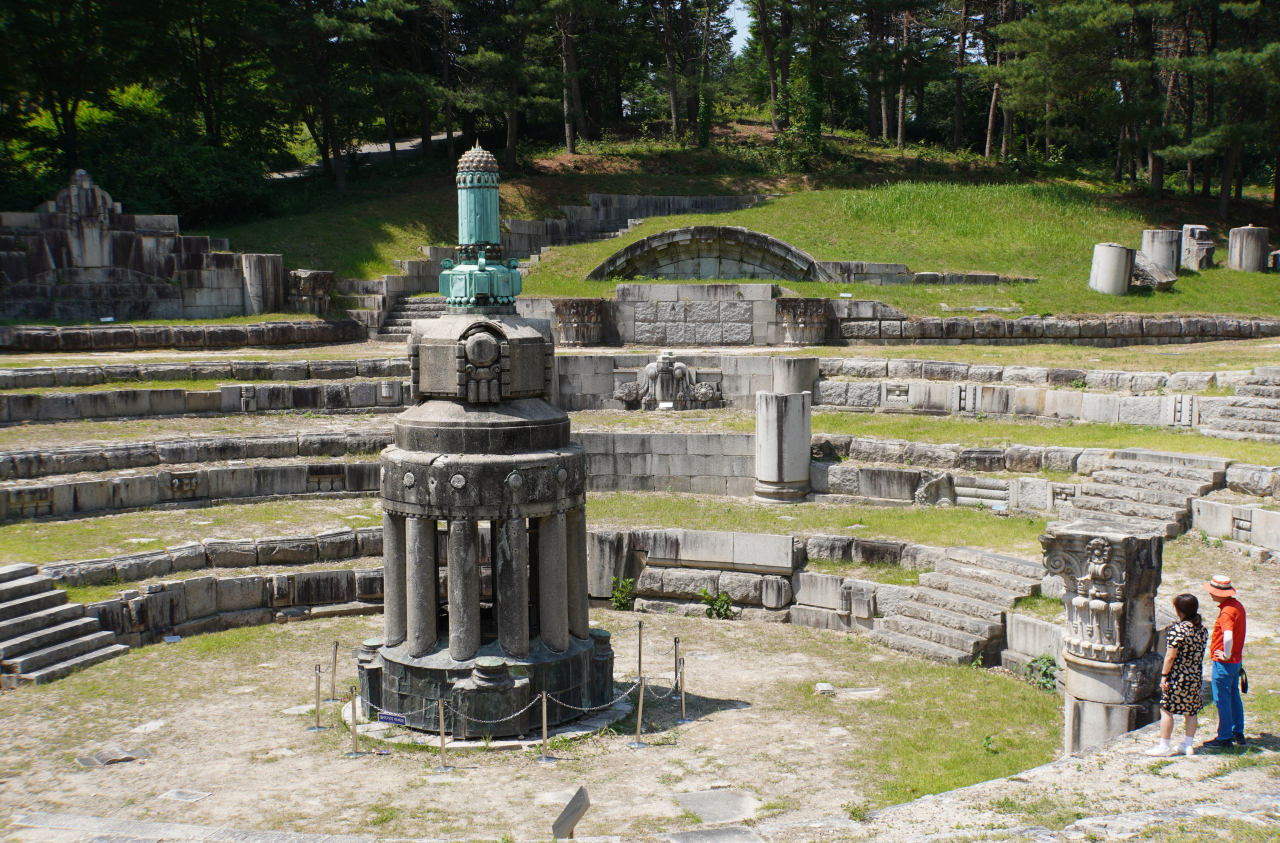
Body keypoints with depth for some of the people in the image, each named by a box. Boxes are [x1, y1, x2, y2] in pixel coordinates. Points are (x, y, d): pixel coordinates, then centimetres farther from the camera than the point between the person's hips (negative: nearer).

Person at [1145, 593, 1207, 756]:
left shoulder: (1178, 629, -20)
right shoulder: (1202, 628, 2)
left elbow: (1170, 656, -19)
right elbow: (1200, 652, 12)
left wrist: (1164, 675, -12)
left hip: (1178, 677, -7)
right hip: (1196, 676, 7)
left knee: (1166, 710, 3)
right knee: (1191, 711, 16)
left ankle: (1164, 746, 6)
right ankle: (1188, 745, 22)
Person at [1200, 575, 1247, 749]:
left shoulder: (1226, 612, -25)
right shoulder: (1237, 605, 5)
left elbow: (1228, 636, -41)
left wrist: (1226, 655, -25)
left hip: (1224, 663, -9)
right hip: (1236, 660, 9)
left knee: (1222, 700, 0)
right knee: (1234, 696, 19)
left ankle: (1224, 738, 7)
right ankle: (1238, 733, 29)